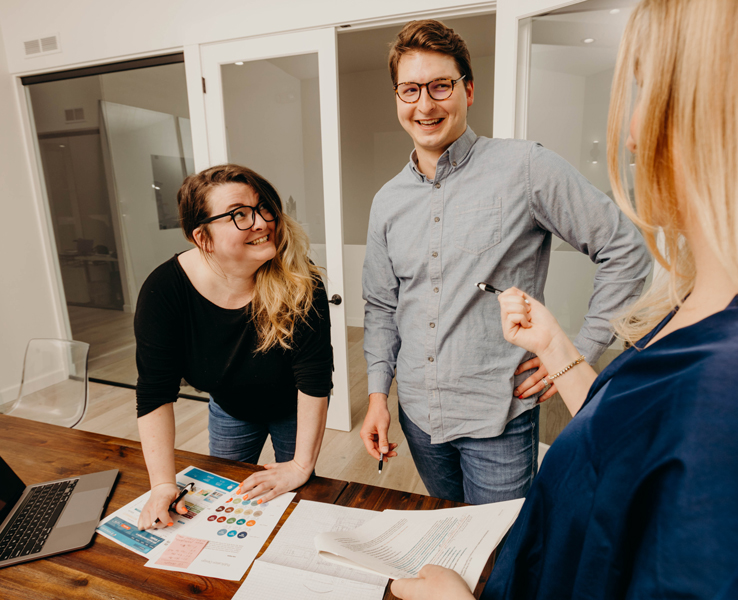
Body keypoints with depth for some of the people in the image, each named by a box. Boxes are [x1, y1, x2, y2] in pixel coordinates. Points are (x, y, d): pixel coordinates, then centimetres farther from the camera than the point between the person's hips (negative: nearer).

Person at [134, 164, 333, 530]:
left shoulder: (298, 281, -34)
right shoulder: (164, 290, -27)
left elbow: (314, 377, -31)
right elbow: (155, 394, -24)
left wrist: (302, 465, -29)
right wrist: (163, 484, -28)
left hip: (294, 412, -2)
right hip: (229, 411, 2)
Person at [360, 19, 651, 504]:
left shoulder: (526, 169, -11)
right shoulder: (388, 201, 4)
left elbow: (625, 250, -6)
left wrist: (581, 353, -8)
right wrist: (378, 392, 5)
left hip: (498, 417, -4)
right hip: (417, 414, 5)